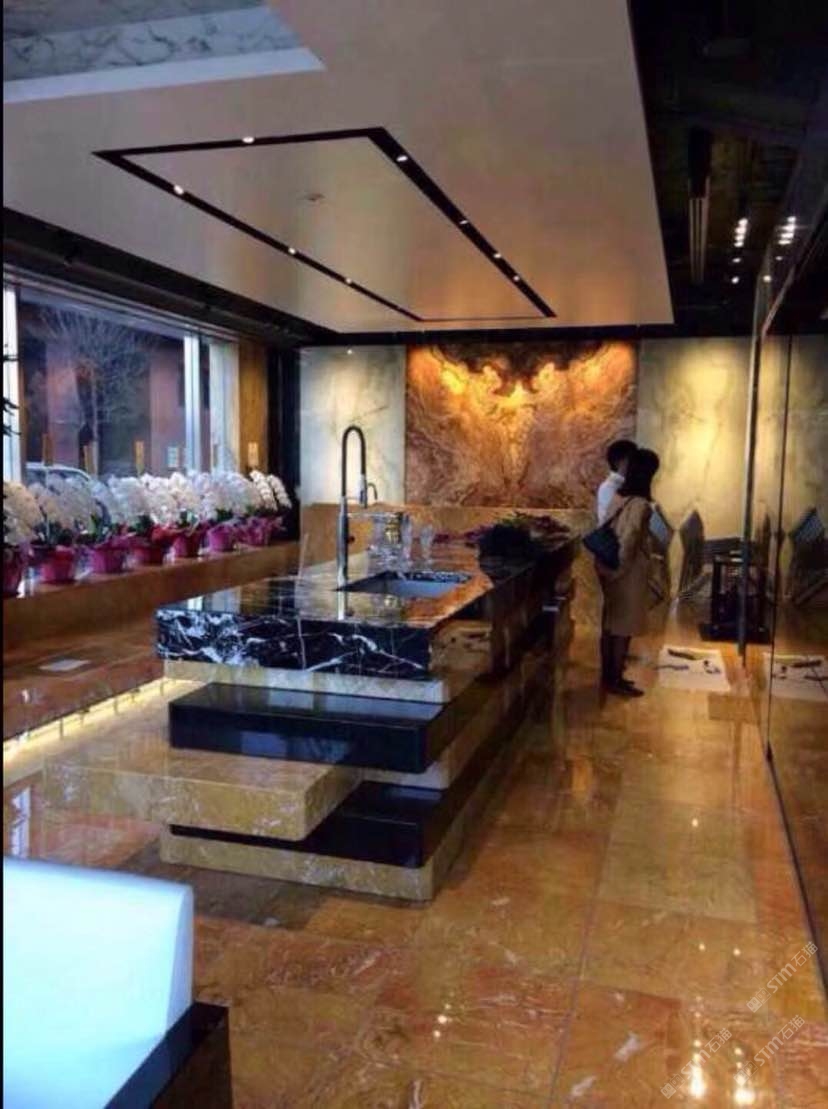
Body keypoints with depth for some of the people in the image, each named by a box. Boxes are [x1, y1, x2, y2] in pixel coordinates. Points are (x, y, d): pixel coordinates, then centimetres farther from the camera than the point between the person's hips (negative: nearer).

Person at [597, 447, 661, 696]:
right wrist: (619, 569, -12)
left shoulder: (617, 497, 6)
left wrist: (608, 568, 14)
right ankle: (616, 681, 11)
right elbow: (628, 543, -24)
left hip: (610, 570, 8)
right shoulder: (641, 505, -20)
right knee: (624, 627, 2)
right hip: (629, 573, -8)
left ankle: (607, 676, 24)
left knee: (610, 624, 14)